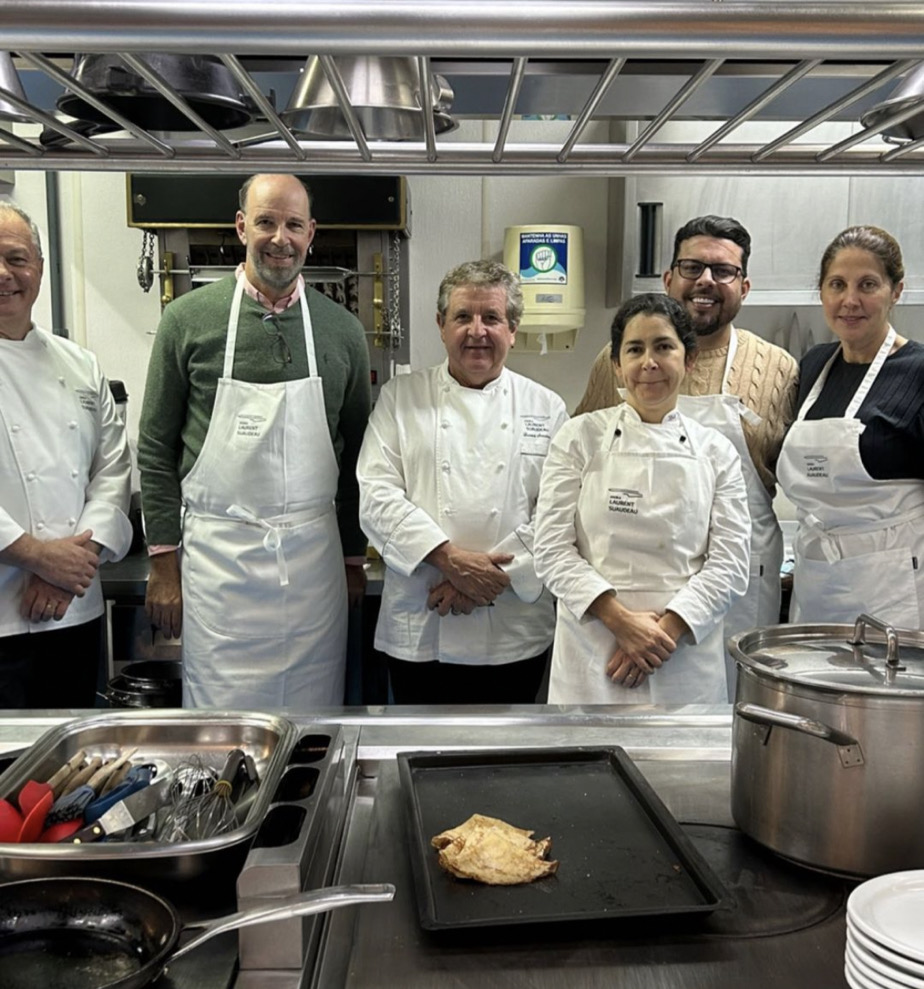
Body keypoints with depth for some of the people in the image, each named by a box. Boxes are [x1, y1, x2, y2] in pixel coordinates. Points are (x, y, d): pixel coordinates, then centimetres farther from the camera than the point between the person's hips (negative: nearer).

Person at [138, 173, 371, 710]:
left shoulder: (342, 329, 4)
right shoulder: (189, 319, -1)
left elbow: (356, 454, 10)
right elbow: (156, 448, 2)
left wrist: (354, 558, 10)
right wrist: (164, 563, -1)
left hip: (315, 556, 2)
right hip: (217, 556, -1)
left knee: (314, 714, 10)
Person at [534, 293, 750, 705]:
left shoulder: (715, 452, 4)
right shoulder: (580, 438, -1)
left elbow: (730, 562, -1)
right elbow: (552, 548, -6)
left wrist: (666, 629, -13)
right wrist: (621, 620, -15)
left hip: (686, 659, 2)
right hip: (593, 655, -1)